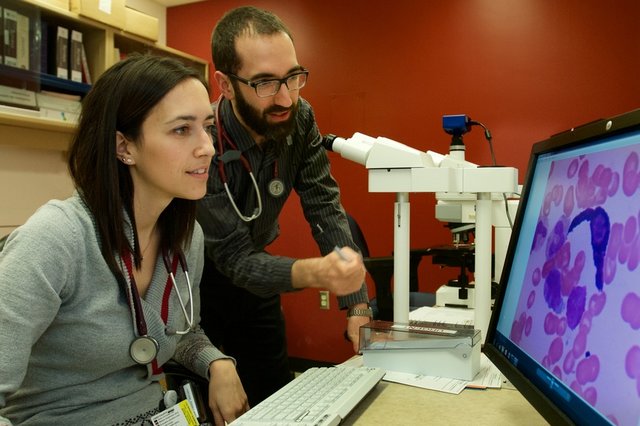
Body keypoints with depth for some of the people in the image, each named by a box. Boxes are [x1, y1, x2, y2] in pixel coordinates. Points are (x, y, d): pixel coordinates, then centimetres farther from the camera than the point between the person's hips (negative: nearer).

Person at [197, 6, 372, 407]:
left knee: (278, 400, 12)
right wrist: (313, 273, -47)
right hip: (194, 282, -4)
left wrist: (358, 306, -22)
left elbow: (327, 209, -14)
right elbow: (235, 259, -28)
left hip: (253, 274, 5)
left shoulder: (299, 119, -15)